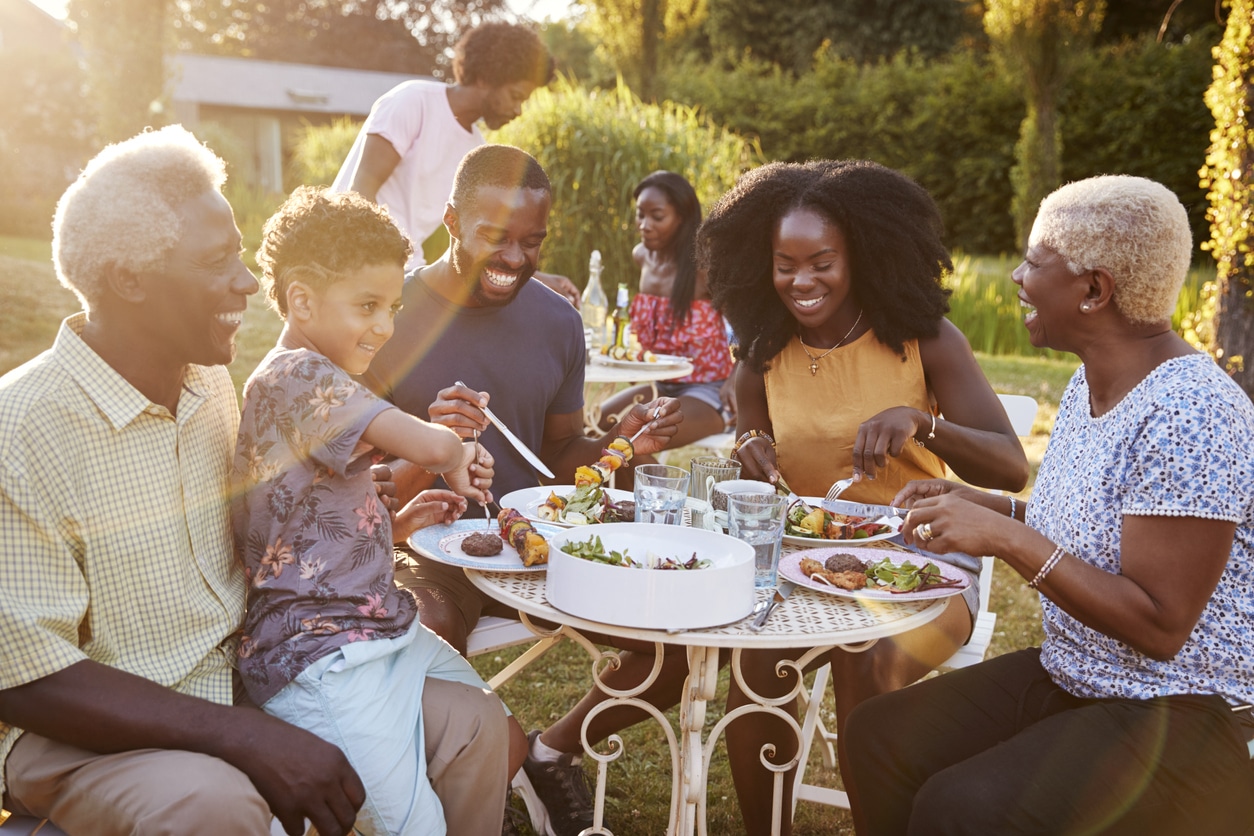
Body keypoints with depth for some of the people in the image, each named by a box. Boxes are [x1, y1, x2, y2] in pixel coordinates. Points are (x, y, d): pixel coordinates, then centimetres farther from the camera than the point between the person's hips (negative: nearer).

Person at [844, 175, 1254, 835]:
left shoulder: (1188, 416, -24)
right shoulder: (1087, 386, 5)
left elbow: (1158, 626, -24)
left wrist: (1008, 539, -26)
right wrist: (979, 507, 2)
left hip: (1177, 714, -8)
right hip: (1066, 676, 9)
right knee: (876, 735, -3)